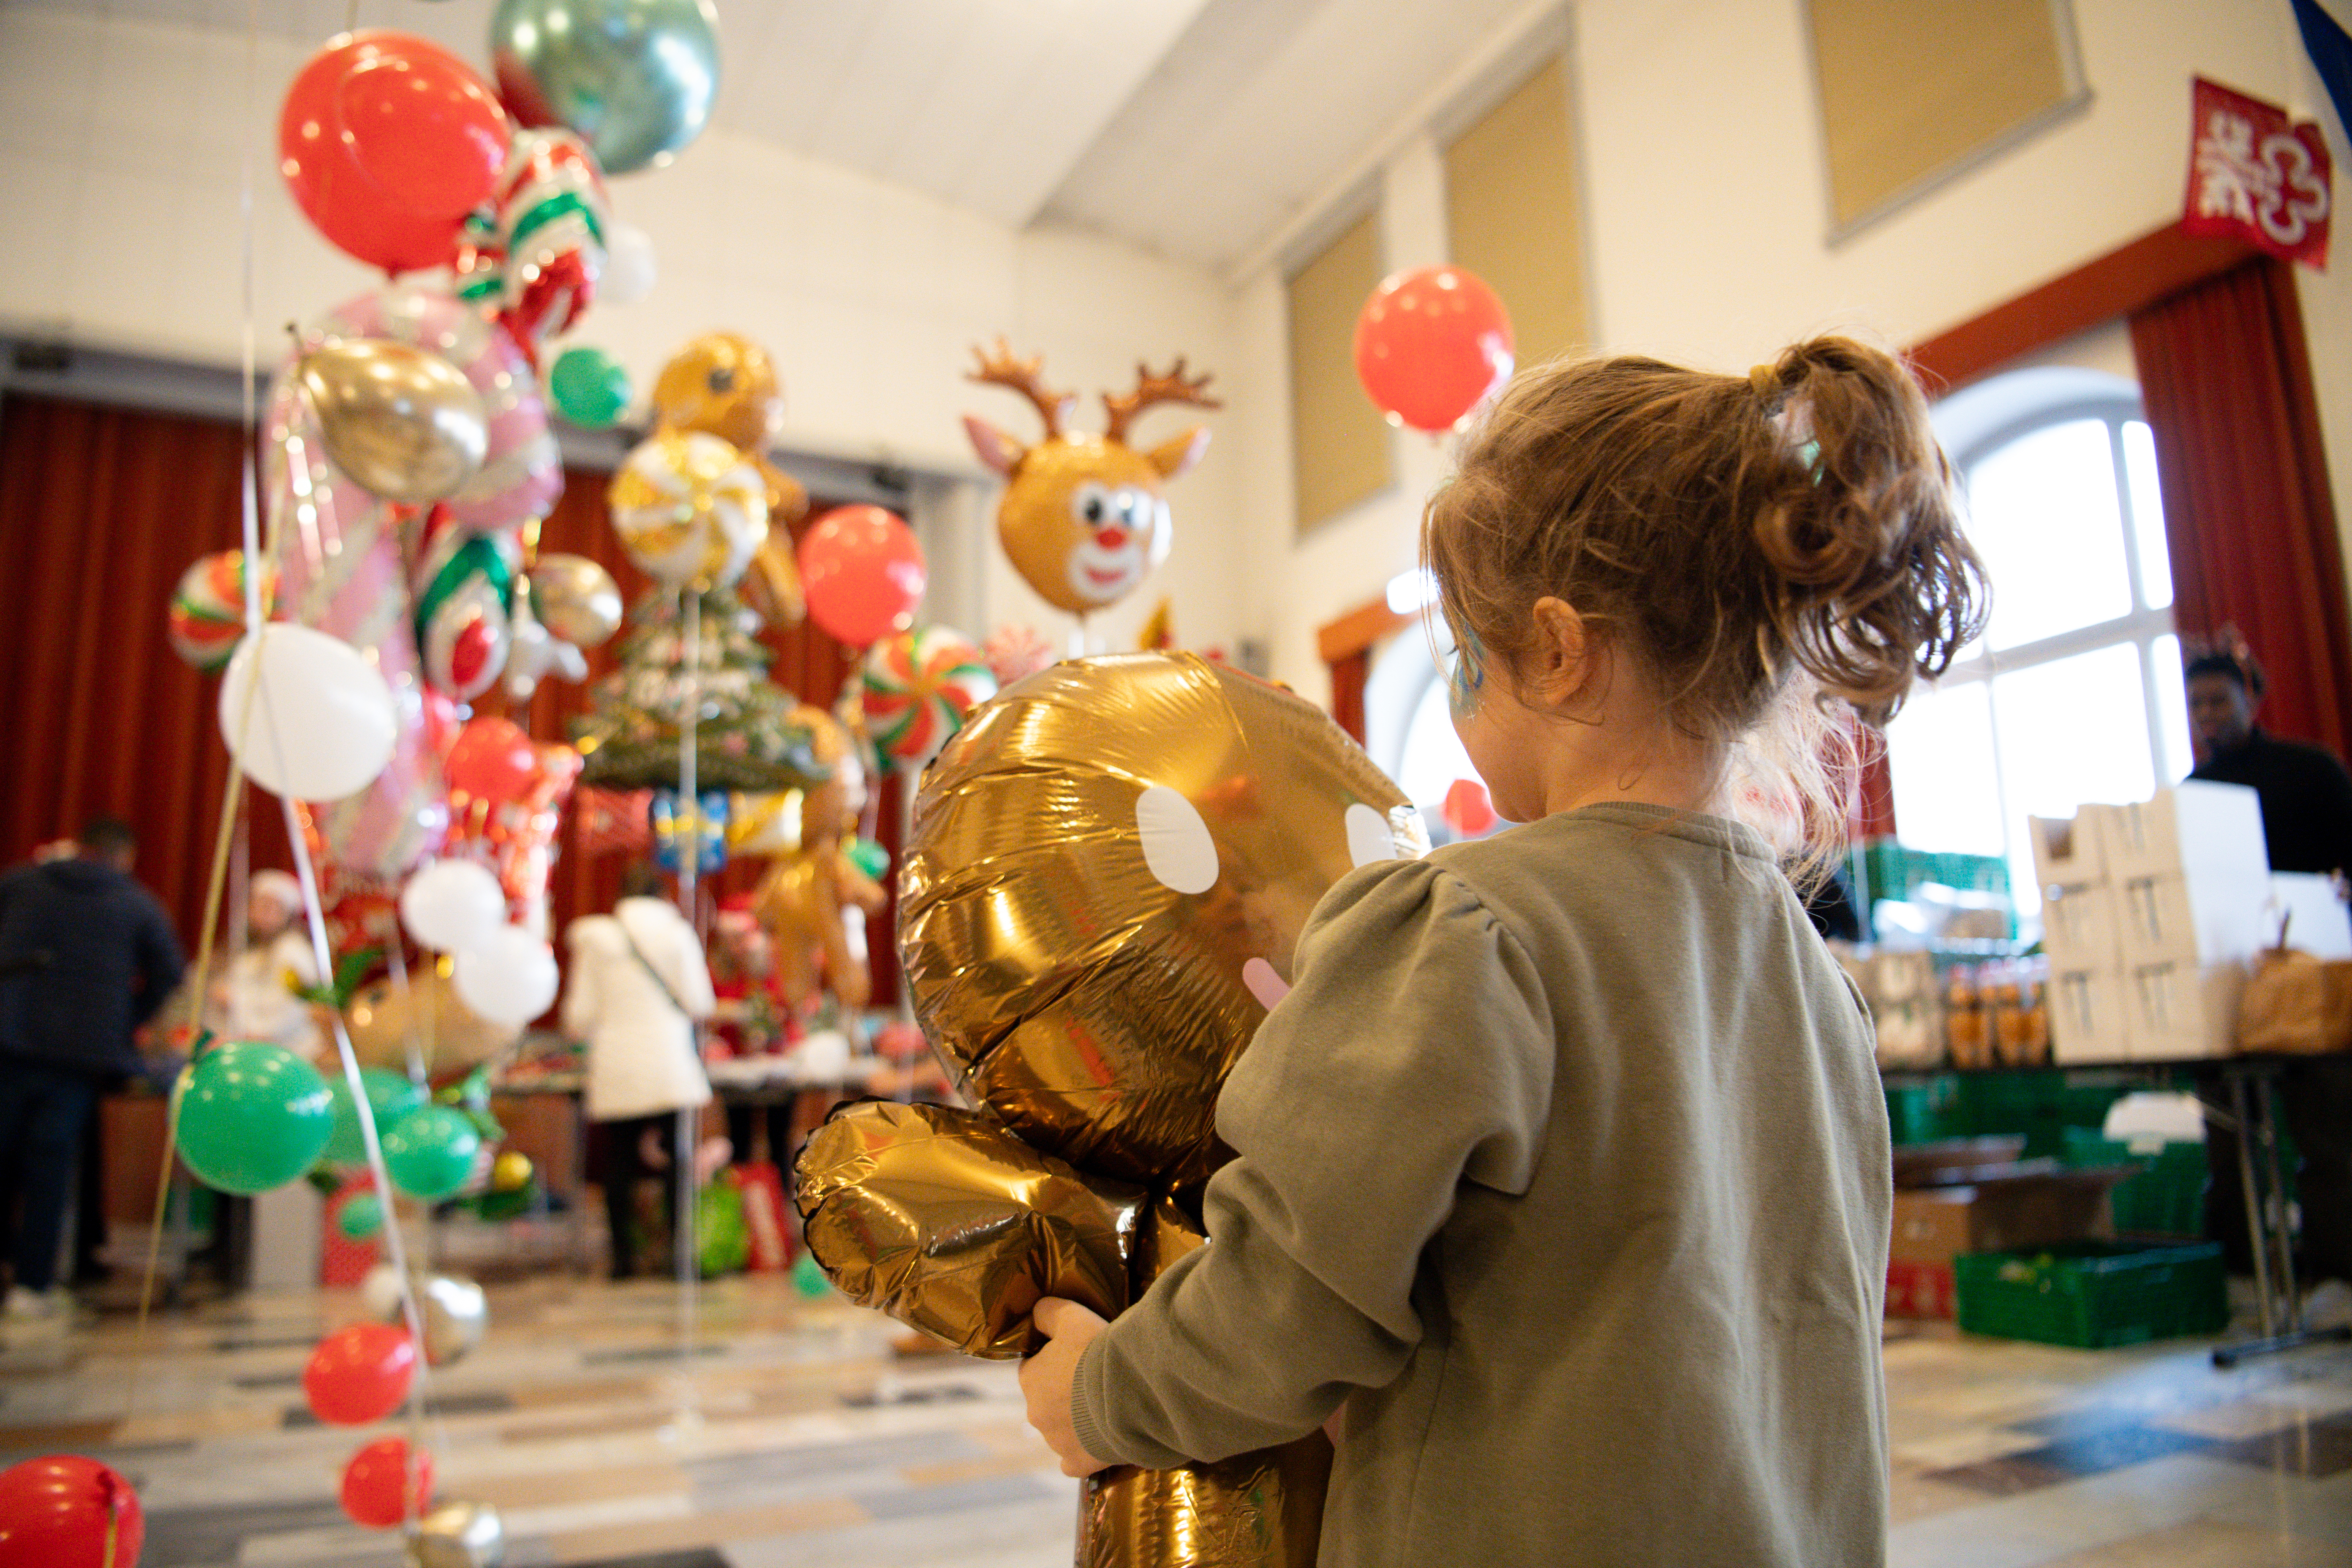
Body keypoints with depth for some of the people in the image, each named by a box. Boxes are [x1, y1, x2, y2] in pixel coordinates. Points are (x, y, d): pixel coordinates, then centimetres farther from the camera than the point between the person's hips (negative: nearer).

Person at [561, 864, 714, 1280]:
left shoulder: (595, 938, 5)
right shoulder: (679, 933, 3)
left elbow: (580, 1018, 5)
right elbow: (700, 1004, -1)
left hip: (614, 1071, 1)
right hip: (669, 1069, -1)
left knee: (618, 1166, 8)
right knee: (677, 1161, 3)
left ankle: (624, 1257, 9)